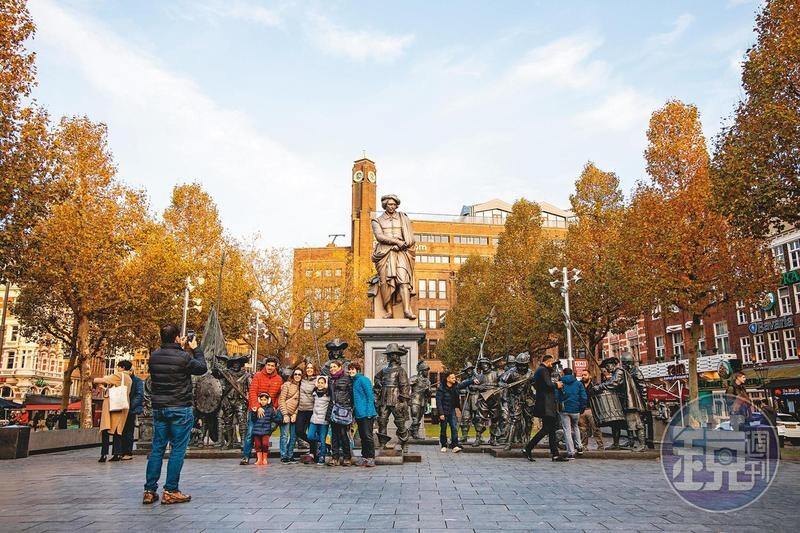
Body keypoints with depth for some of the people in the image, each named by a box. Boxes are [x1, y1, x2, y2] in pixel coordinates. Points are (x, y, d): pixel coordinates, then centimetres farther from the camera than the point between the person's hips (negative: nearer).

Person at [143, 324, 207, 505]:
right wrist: (195, 349, 11)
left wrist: (181, 349, 19)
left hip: (158, 408, 6)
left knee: (157, 448, 10)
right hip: (180, 409, -6)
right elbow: (203, 368, 0)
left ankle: (149, 490, 12)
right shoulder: (183, 357, -15)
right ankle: (170, 491, 2)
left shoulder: (154, 356, 2)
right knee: (177, 449, 0)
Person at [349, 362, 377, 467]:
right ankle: (364, 457, 17)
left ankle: (371, 458, 1)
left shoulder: (363, 379, -9)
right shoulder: (354, 381, 16)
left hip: (366, 414, -8)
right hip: (358, 414, 8)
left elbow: (370, 396, -13)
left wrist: (369, 412, -18)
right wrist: (353, 411, 16)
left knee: (368, 436, -5)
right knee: (362, 436, 11)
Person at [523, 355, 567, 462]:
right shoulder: (543, 370, -12)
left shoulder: (538, 370, 19)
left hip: (545, 405, 11)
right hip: (546, 405, -11)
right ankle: (527, 449, -6)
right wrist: (556, 385, -3)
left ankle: (555, 454, 12)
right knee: (546, 429, -9)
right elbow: (548, 385, -22)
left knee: (551, 429, 10)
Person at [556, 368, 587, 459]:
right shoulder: (578, 383, 3)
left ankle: (571, 452, -3)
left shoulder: (560, 384, -1)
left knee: (567, 430, 1)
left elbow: (556, 397, -4)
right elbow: (583, 397, -2)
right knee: (575, 427, 26)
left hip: (564, 410, -2)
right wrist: (582, 407, 8)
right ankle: (579, 447, 22)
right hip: (575, 410, 2)